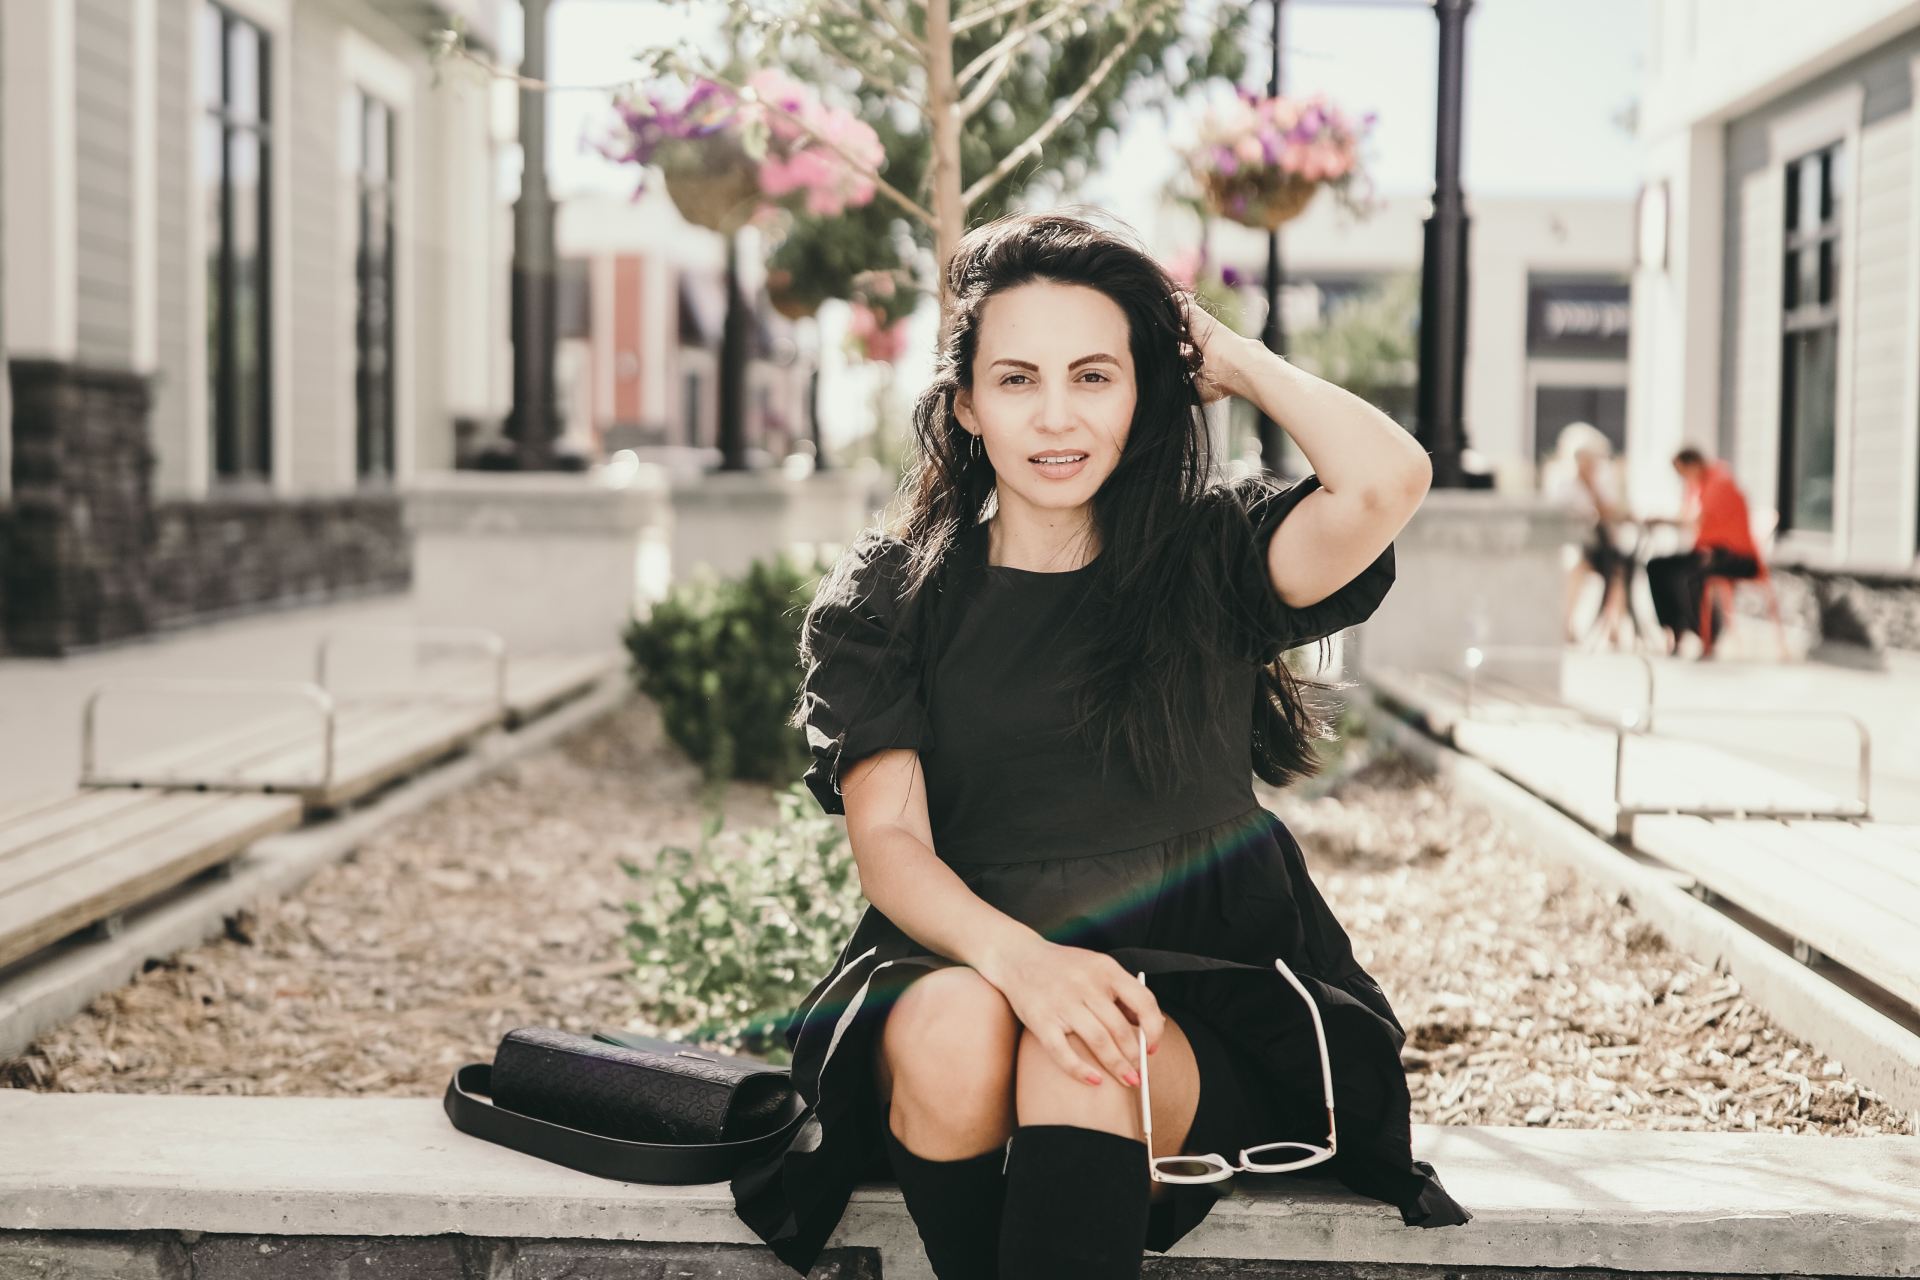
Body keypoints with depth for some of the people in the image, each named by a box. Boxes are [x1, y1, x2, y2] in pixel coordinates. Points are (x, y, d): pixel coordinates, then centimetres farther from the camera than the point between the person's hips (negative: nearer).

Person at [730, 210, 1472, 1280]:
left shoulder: (1211, 559, 6)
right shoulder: (885, 596, 8)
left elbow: (1388, 481, -14)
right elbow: (888, 840, -3)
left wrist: (1230, 359, 3)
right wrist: (1016, 956, -24)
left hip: (1205, 1019, -1)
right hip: (960, 972, 1)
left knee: (1089, 1063, -34)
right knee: (955, 1025, -33)